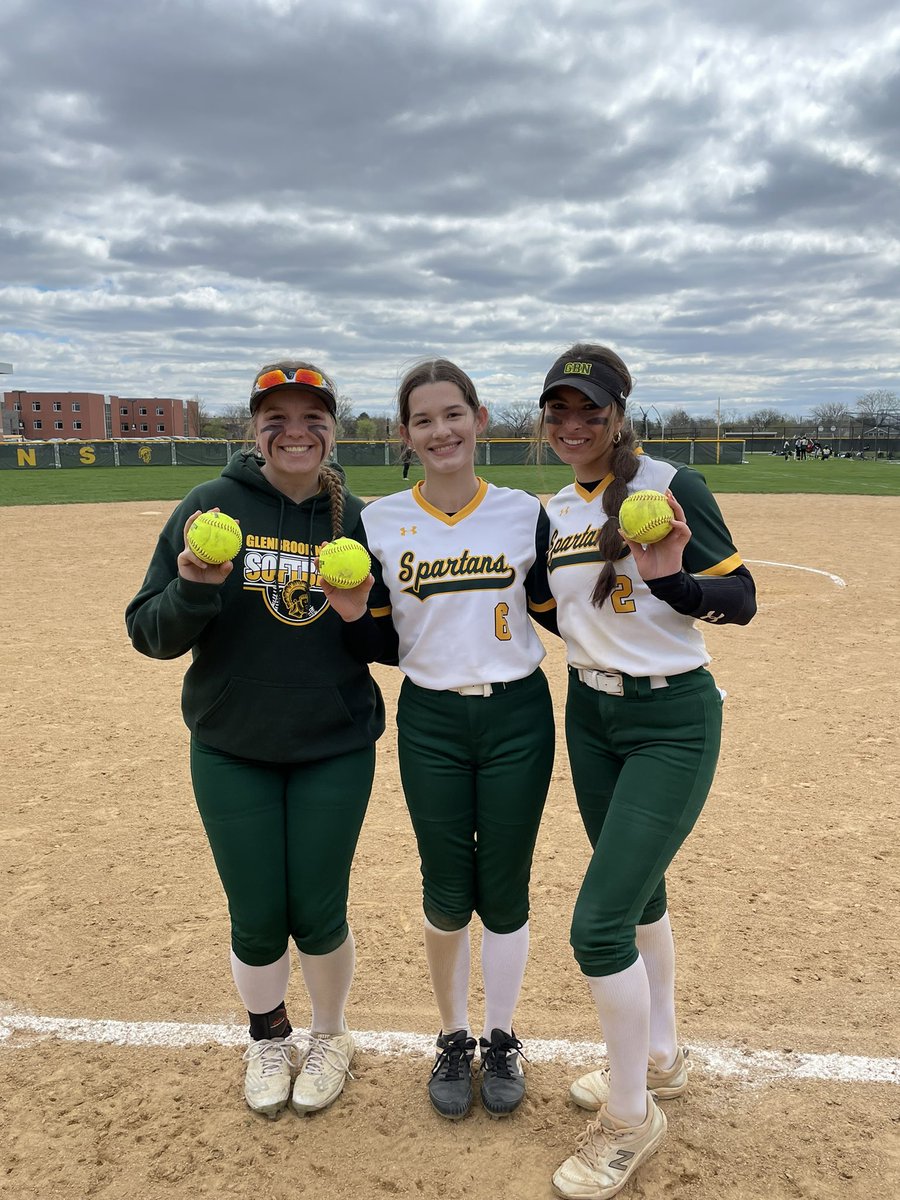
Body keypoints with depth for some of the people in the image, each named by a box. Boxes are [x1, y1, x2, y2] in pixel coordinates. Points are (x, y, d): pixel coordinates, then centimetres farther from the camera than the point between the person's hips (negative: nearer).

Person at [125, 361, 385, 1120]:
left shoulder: (358, 520, -3)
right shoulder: (212, 507, -7)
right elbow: (152, 634, -7)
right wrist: (194, 589, -27)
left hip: (335, 751, 0)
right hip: (231, 752, 0)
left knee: (318, 912, 9)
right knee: (257, 917, 10)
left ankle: (329, 1037, 40)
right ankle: (269, 1040, 41)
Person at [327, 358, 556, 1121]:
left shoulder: (526, 514, -1)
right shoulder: (380, 523, -1)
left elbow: (557, 618, 5)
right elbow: (382, 645, 2)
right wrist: (353, 613, -19)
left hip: (518, 718, 0)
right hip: (430, 723, 0)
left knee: (504, 890, 9)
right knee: (446, 896, 9)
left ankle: (501, 1041, 34)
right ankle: (454, 1038, 35)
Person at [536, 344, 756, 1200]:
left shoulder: (672, 486, -12)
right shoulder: (553, 513, 7)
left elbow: (741, 600, -13)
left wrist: (674, 581, -31)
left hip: (673, 721, -6)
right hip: (590, 715, 7)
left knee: (598, 923, -9)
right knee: (637, 892, 20)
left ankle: (631, 1116, 17)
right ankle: (659, 1059, 43)